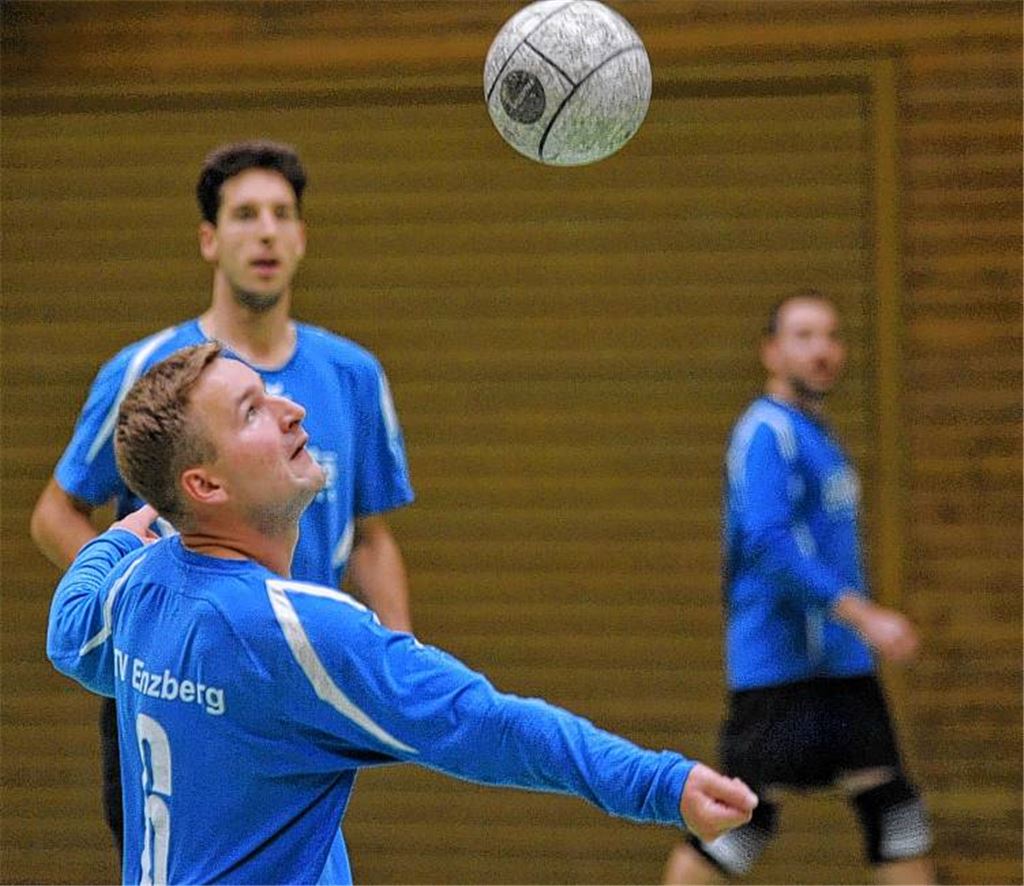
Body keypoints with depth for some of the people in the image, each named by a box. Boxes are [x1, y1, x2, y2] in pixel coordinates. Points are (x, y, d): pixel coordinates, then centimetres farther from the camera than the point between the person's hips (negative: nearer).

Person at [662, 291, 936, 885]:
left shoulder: (817, 434, 17)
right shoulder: (768, 432, -12)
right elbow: (768, 541, -24)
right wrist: (863, 614, -27)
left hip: (842, 661, 9)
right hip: (780, 664, -9)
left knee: (895, 812, 4)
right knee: (745, 816, -7)